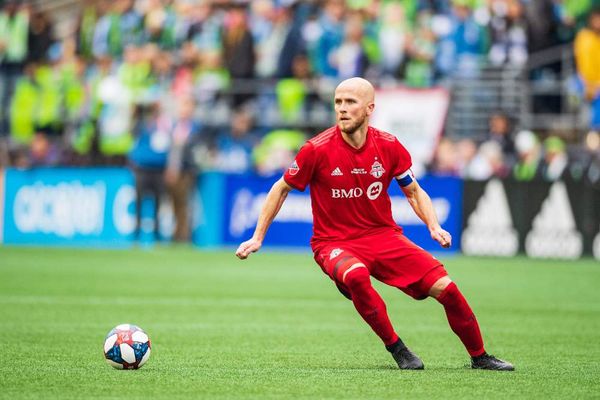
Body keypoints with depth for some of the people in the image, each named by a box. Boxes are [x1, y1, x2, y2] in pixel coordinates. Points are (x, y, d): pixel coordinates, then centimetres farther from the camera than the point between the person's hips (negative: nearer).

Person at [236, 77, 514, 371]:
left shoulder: (389, 147, -4)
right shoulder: (317, 149, -12)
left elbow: (414, 192, 11)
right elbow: (281, 190, 2)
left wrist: (434, 227, -6)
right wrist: (257, 238, 1)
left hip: (384, 236, 3)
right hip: (334, 243, -3)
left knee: (445, 288, -11)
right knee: (356, 275, -39)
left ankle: (479, 357, 13)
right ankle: (396, 348, -19)